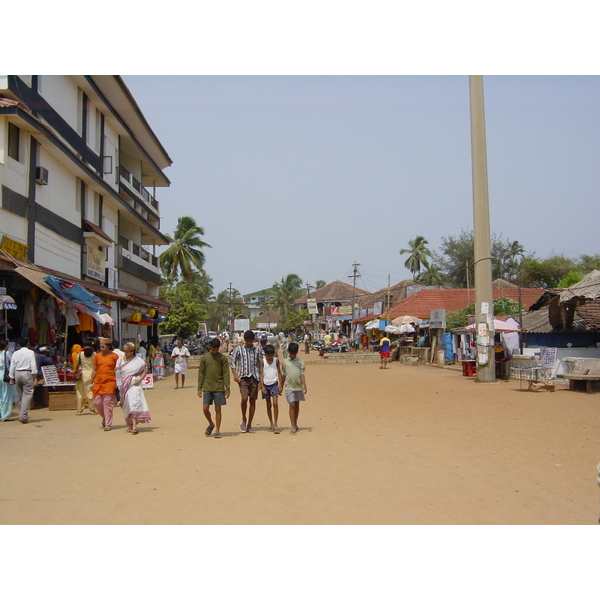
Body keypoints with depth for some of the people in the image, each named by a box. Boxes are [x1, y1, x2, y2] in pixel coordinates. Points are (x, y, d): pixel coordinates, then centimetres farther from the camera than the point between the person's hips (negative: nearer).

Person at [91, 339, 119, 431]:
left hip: (110, 382, -4)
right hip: (98, 382, 4)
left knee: (108, 402, -5)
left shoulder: (114, 356, 1)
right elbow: (95, 370, 15)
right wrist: (92, 382, 12)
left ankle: (107, 424, 2)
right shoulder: (97, 356, 10)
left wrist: (117, 382, -2)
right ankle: (105, 417, 29)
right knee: (97, 402, 3)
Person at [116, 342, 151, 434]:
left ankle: (134, 426, -20)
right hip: (124, 385, 4)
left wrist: (140, 379, -11)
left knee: (134, 403, -16)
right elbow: (117, 371, 11)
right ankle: (129, 424, 20)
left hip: (134, 384, -4)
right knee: (126, 405, 8)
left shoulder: (138, 360, -2)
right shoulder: (121, 359, 8)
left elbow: (145, 370, 2)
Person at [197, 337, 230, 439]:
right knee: (205, 408, -2)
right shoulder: (204, 357, 4)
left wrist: (227, 389, -5)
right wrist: (199, 388, 4)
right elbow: (201, 373, 7)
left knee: (218, 409, 1)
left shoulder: (223, 358, -1)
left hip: (219, 388, -2)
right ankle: (211, 424, 25)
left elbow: (226, 374, 0)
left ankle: (218, 431, 11)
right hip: (207, 388, 2)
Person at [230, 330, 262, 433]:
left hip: (254, 377, 2)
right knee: (244, 398, -19)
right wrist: (235, 375, -10)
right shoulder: (239, 349, 5)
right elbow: (233, 363, 5)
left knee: (252, 400, 3)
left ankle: (249, 425, 12)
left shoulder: (257, 351, 9)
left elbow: (260, 365, 11)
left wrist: (261, 380, 5)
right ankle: (243, 420, 3)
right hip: (243, 377, -2)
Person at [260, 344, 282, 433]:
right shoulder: (262, 361, -4)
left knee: (275, 403, -12)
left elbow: (279, 372, 5)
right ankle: (271, 424, 19)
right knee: (268, 405, 8)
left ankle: (275, 425, -9)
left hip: (274, 383, 0)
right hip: (266, 384, 0)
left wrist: (280, 385, 0)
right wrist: (262, 386, -11)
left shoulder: (276, 360, 0)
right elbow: (261, 374, -5)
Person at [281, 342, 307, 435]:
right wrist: (281, 387, 13)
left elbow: (302, 374, -3)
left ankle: (295, 424, 26)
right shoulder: (285, 362, 3)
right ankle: (293, 427, -9)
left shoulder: (300, 361, 1)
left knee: (297, 405, 11)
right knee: (292, 405, -9)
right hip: (289, 387, -1)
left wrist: (304, 385, -11)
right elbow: (283, 375, 10)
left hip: (298, 386, 1)